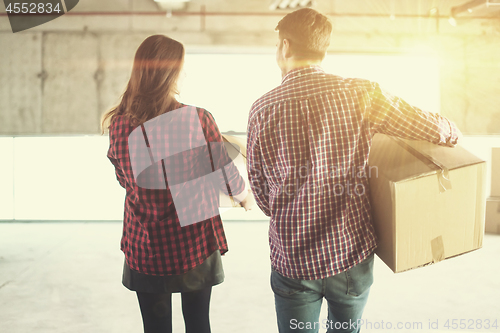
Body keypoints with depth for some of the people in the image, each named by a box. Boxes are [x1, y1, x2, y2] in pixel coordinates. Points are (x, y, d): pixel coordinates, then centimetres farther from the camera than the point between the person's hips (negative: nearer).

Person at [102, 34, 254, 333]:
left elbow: (126, 180, 6)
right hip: (196, 243, -1)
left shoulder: (120, 125, -10)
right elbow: (225, 175, -4)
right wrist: (246, 196, 19)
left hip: (145, 249, 1)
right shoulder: (199, 119, -16)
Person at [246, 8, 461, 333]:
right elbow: (441, 131, -7)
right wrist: (450, 131, 17)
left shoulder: (263, 109, -6)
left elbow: (260, 188, 3)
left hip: (292, 259, 0)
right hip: (353, 251, 1)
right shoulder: (360, 93, -10)